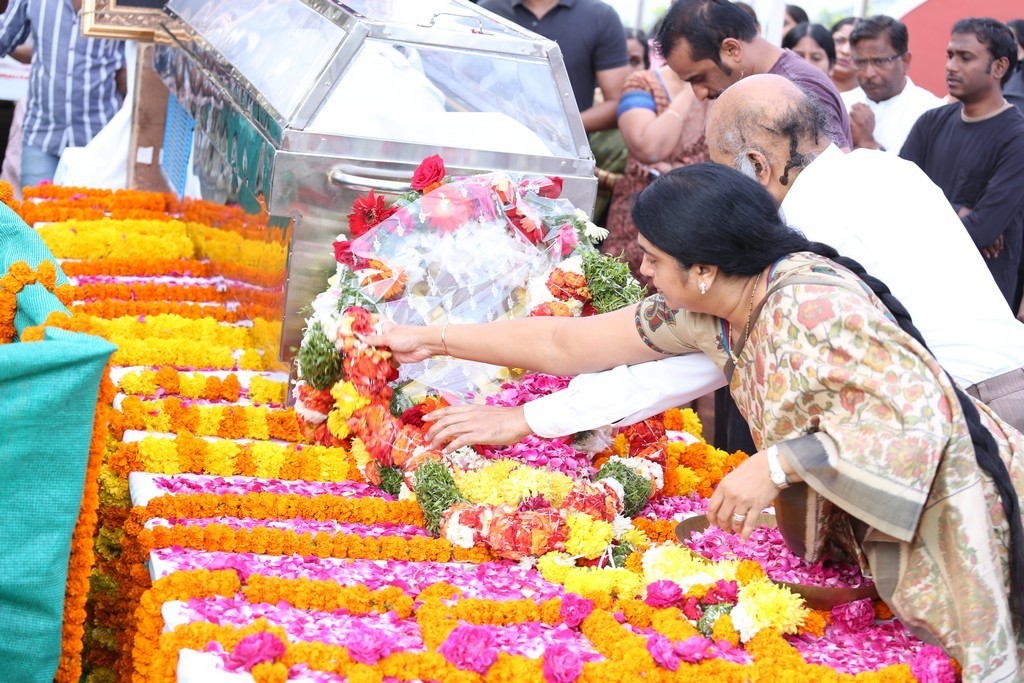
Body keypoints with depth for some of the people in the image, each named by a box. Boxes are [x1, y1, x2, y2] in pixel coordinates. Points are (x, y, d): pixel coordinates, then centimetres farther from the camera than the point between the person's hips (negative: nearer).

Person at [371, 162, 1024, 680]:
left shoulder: (813, 306, -27)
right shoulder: (704, 313, -1)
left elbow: (919, 407, -34)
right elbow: (566, 344, 7)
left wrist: (779, 463, -34)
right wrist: (433, 339, 10)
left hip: (949, 509, -8)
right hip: (864, 530, 8)